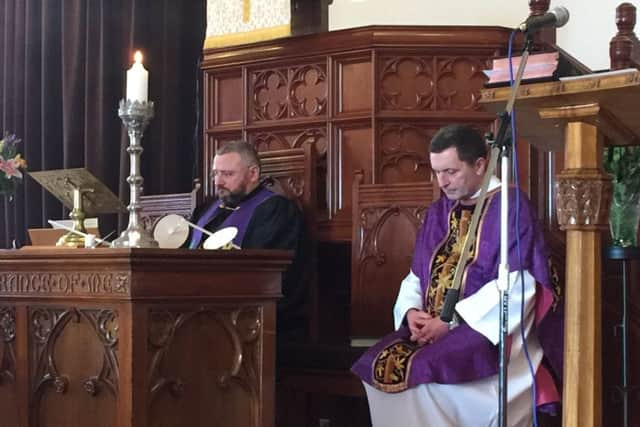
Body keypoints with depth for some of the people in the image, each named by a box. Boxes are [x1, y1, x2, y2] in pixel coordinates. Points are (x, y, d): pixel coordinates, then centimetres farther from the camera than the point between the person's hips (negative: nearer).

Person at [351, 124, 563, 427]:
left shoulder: (511, 207, -7)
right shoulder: (439, 212, 16)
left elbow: (515, 286, -16)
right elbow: (416, 276, 17)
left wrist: (452, 320, -19)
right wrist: (411, 311, -6)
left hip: (489, 331, -6)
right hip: (433, 327, 6)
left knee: (422, 370, -30)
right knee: (382, 367, -19)